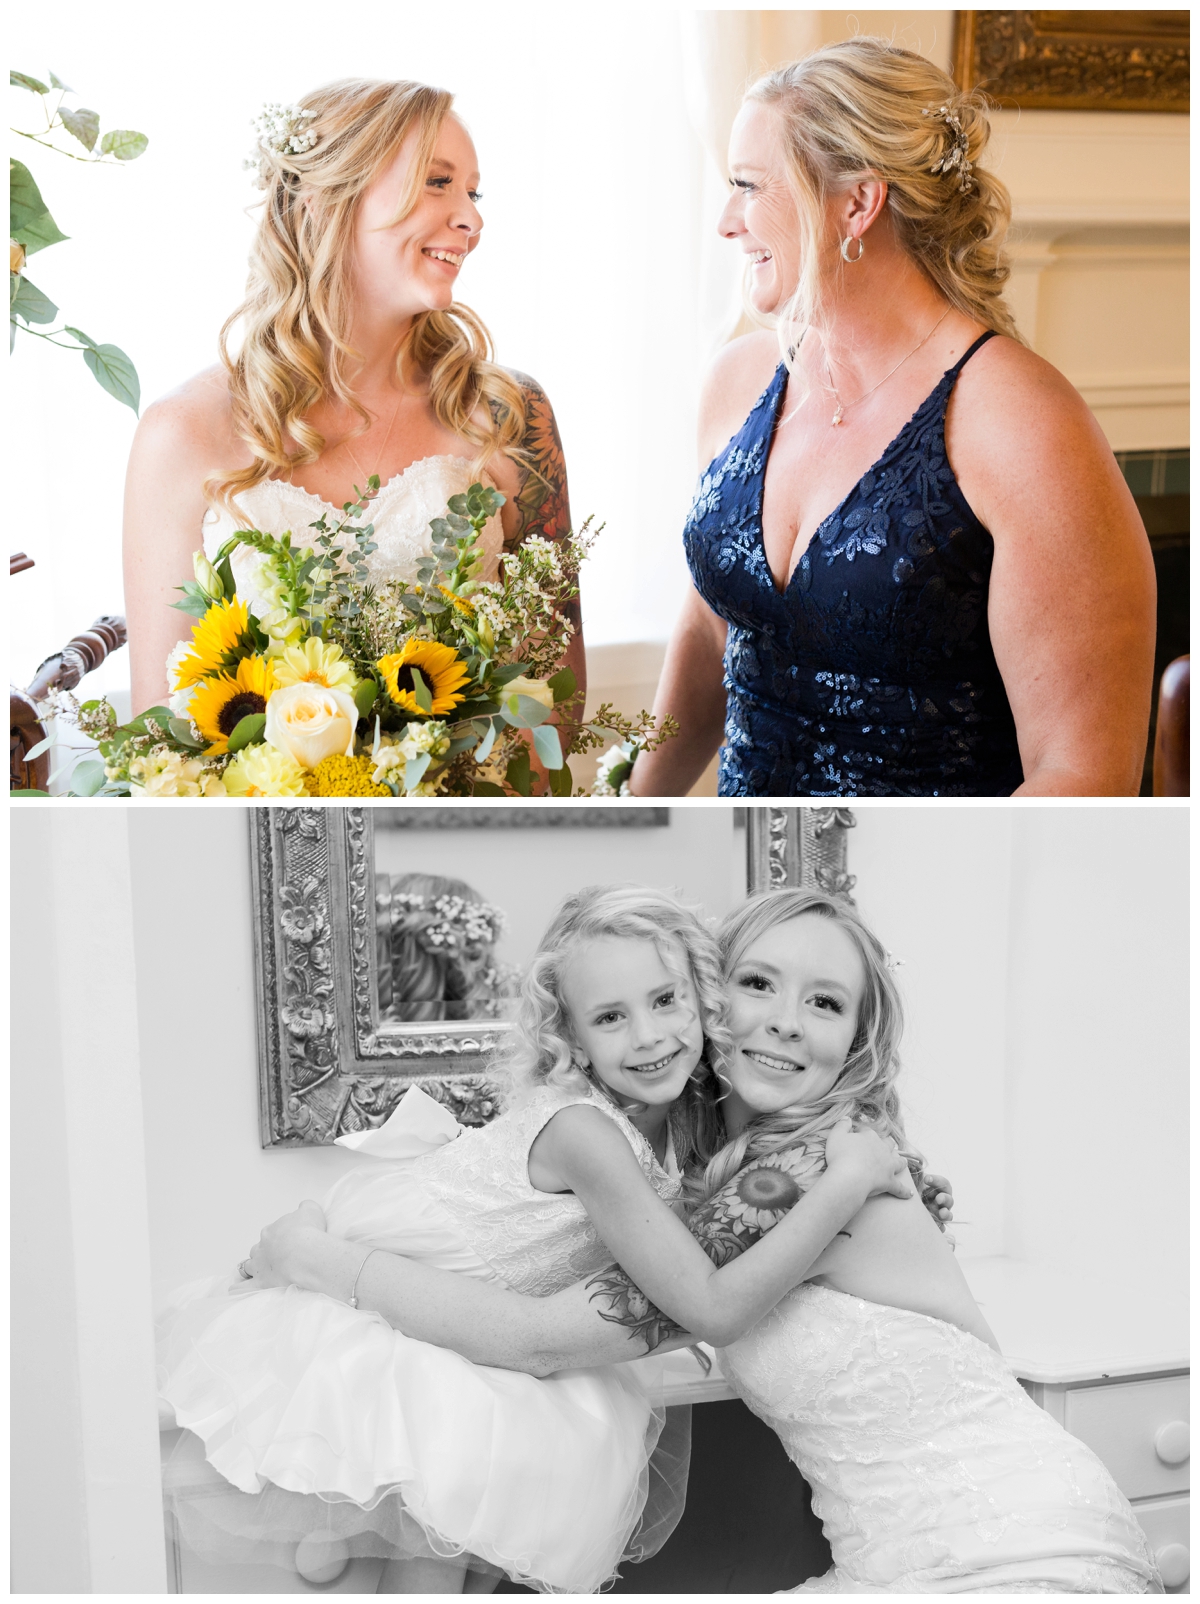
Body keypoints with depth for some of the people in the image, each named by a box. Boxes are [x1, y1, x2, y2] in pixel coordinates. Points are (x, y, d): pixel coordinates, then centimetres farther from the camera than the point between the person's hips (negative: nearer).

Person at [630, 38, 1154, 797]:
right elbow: (708, 635, 8)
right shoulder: (742, 377, -3)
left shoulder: (1023, 426, -22)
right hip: (746, 789, 6)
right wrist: (639, 810, 1)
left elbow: (1084, 775, -23)